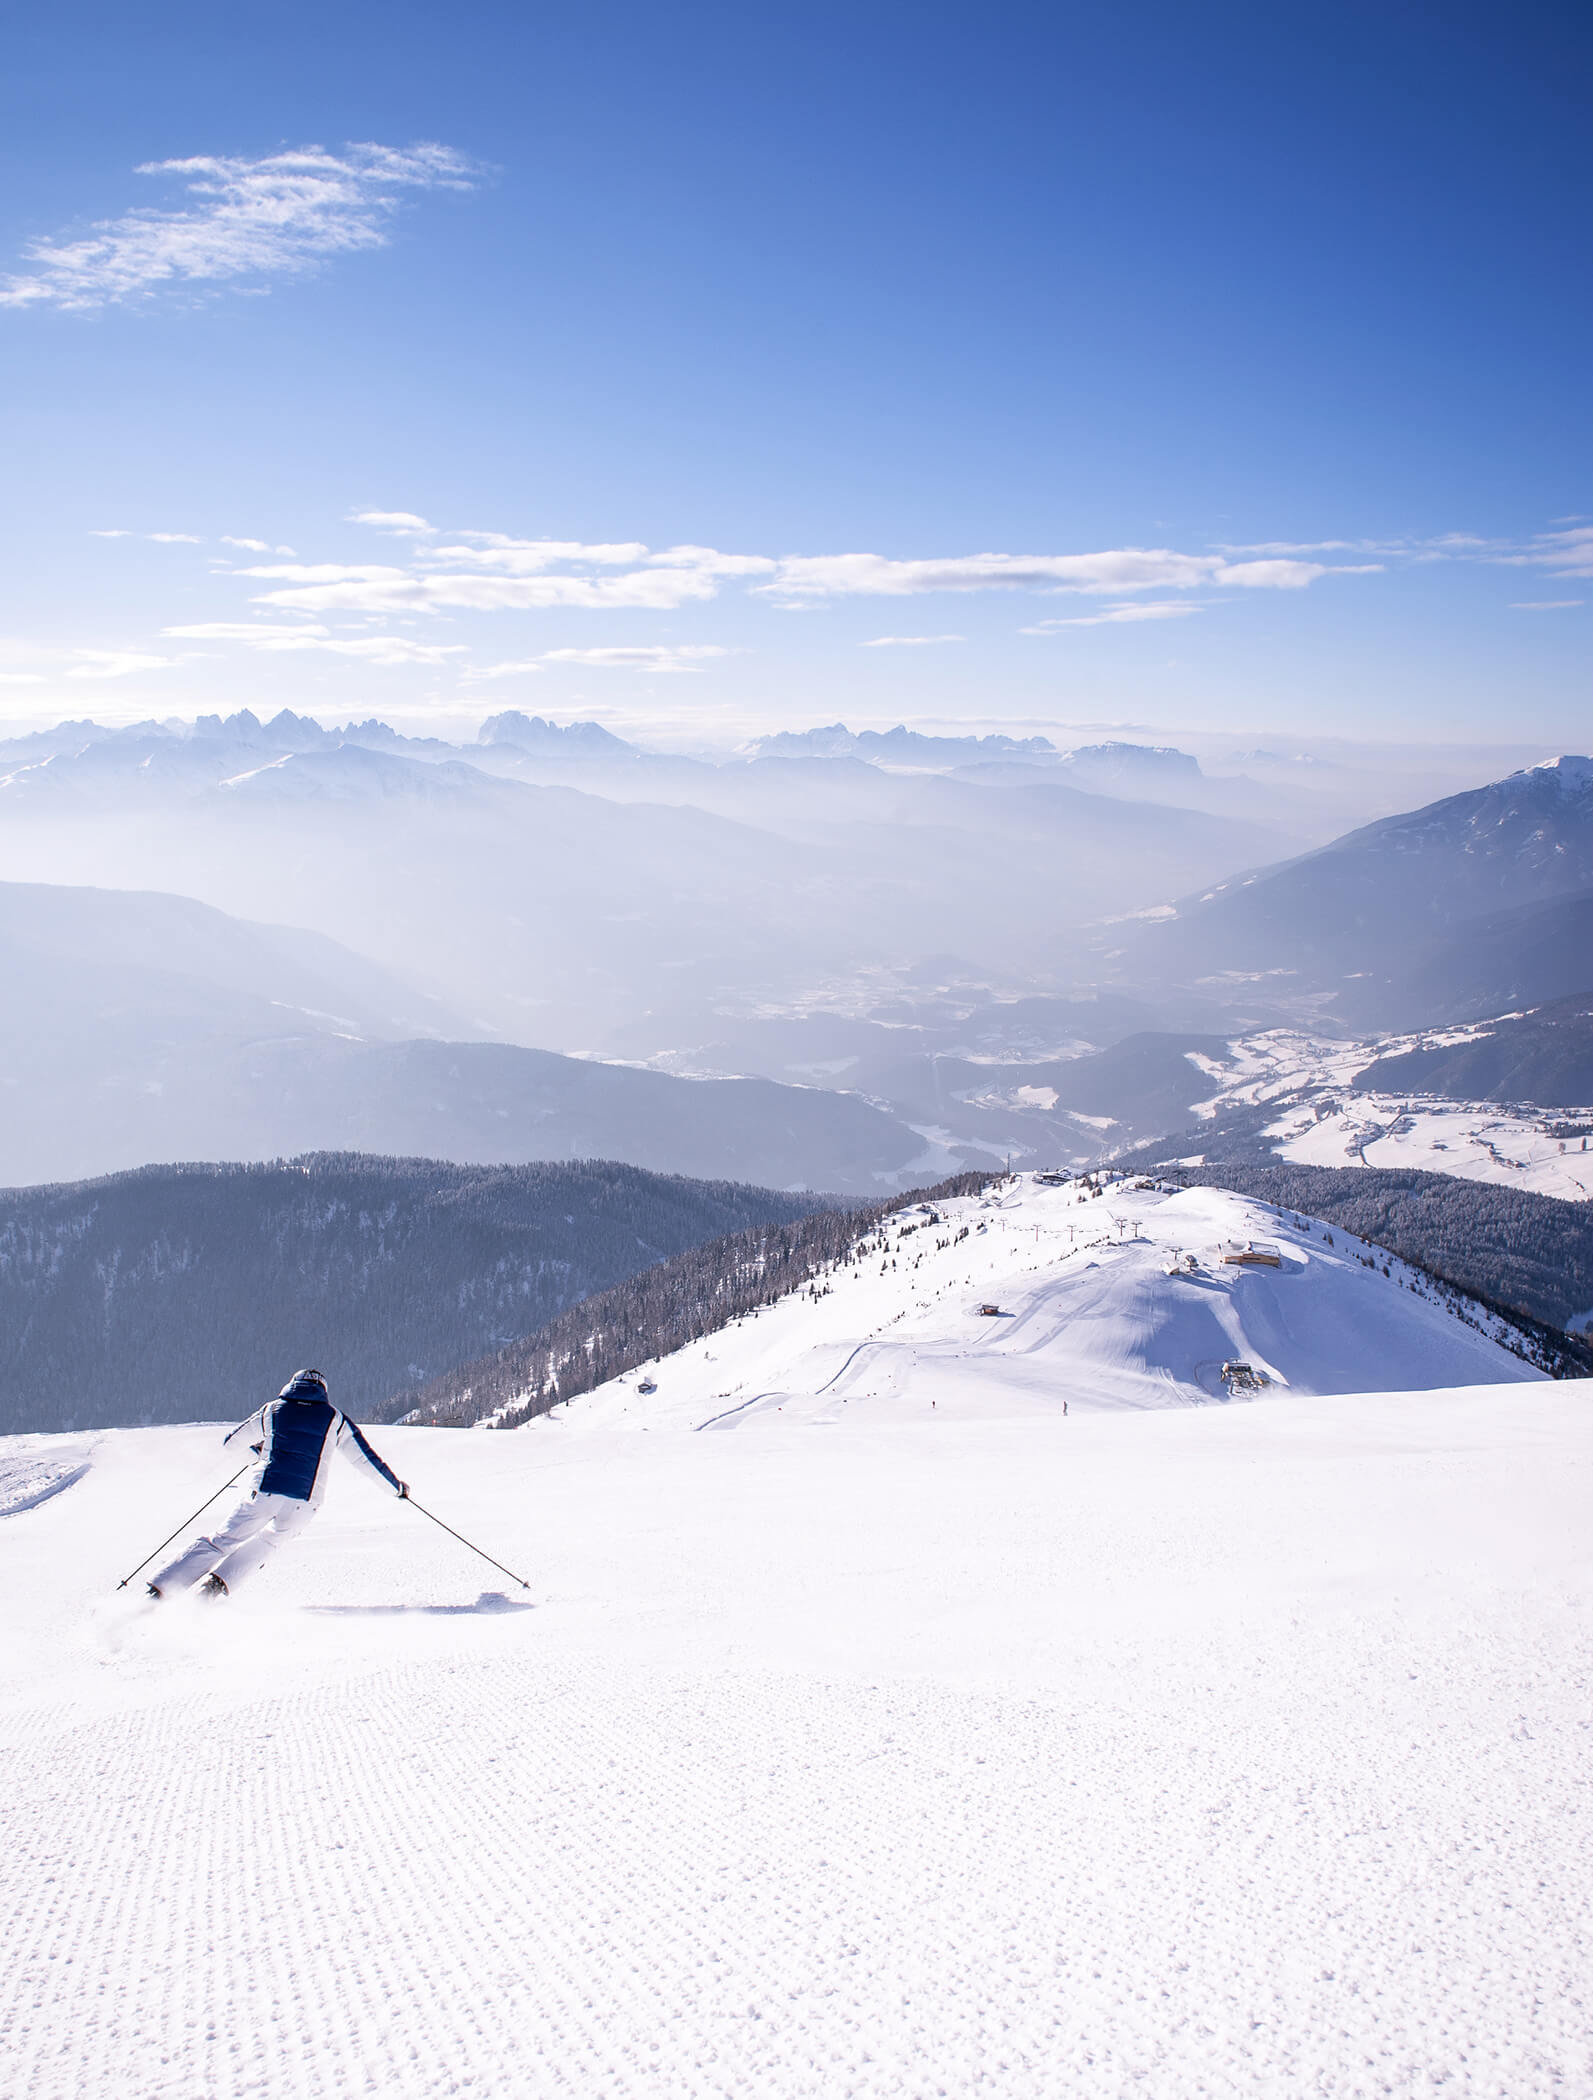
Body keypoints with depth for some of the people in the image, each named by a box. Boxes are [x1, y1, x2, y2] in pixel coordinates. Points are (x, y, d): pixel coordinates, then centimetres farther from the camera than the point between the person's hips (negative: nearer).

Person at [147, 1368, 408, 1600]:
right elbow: (366, 1458, 13)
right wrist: (397, 1486, 25)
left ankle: (160, 1587, 1)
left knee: (223, 1540, 12)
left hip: (264, 1493, 0)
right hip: (304, 1503, 0)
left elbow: (230, 1441, 22)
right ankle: (219, 1581, 3)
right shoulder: (334, 1419, 12)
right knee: (267, 1542, 25)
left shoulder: (272, 1409, 15)